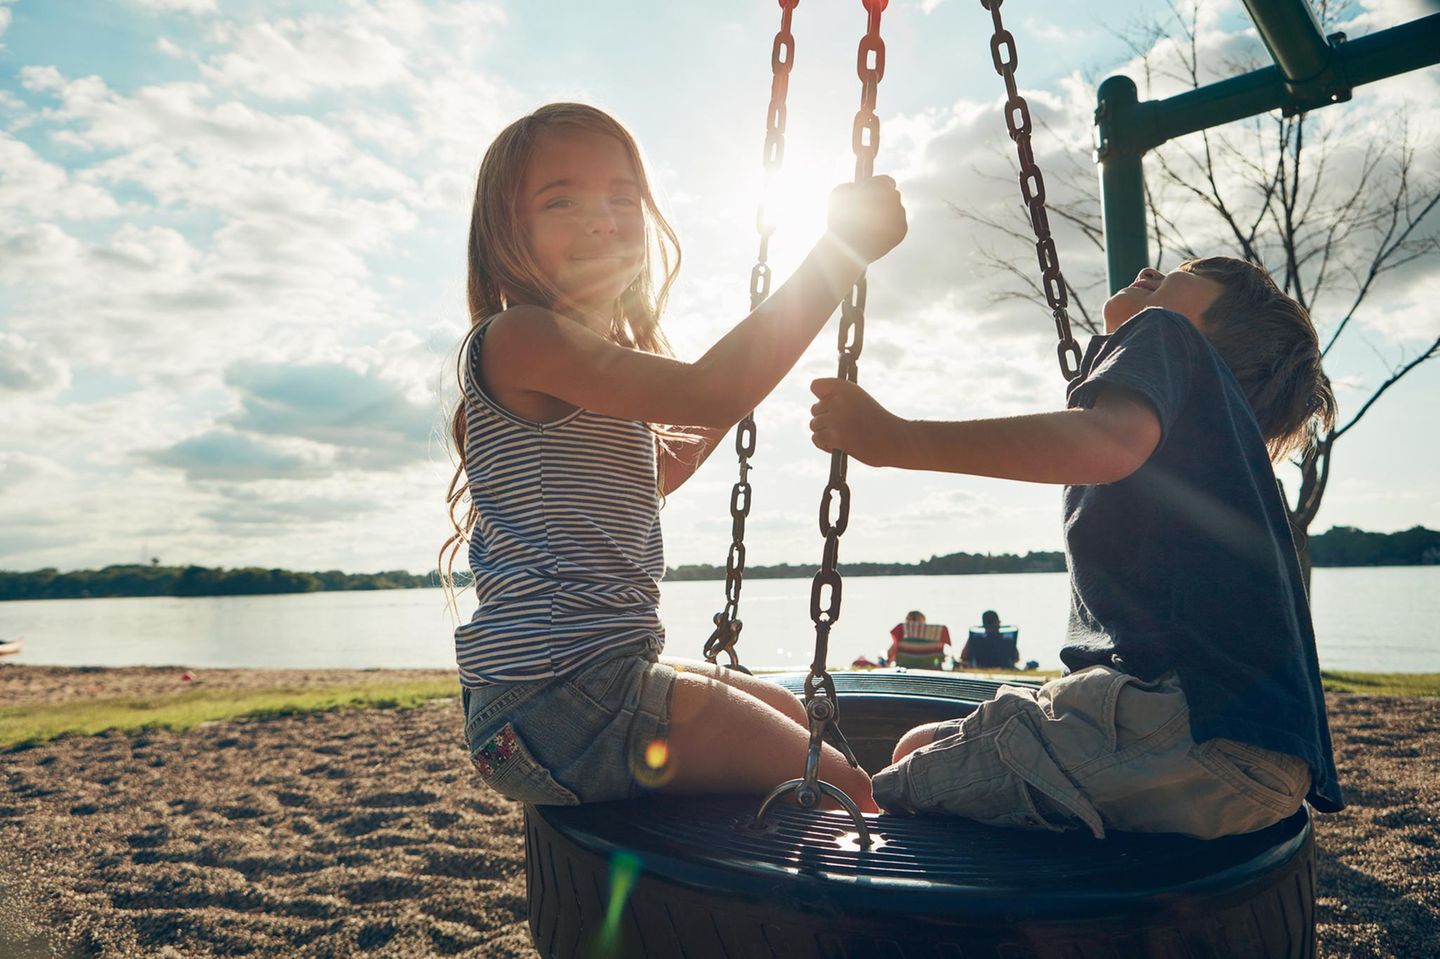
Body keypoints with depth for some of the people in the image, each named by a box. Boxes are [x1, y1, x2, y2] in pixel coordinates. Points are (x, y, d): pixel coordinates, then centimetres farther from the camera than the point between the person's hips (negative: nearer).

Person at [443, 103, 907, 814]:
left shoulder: (599, 368, 15)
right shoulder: (518, 337, -16)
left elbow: (646, 482, 30)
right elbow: (710, 392, -28)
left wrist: (727, 412, 20)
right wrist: (843, 251, -22)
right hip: (553, 697, -10)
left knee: (802, 721, 26)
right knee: (840, 788, -5)